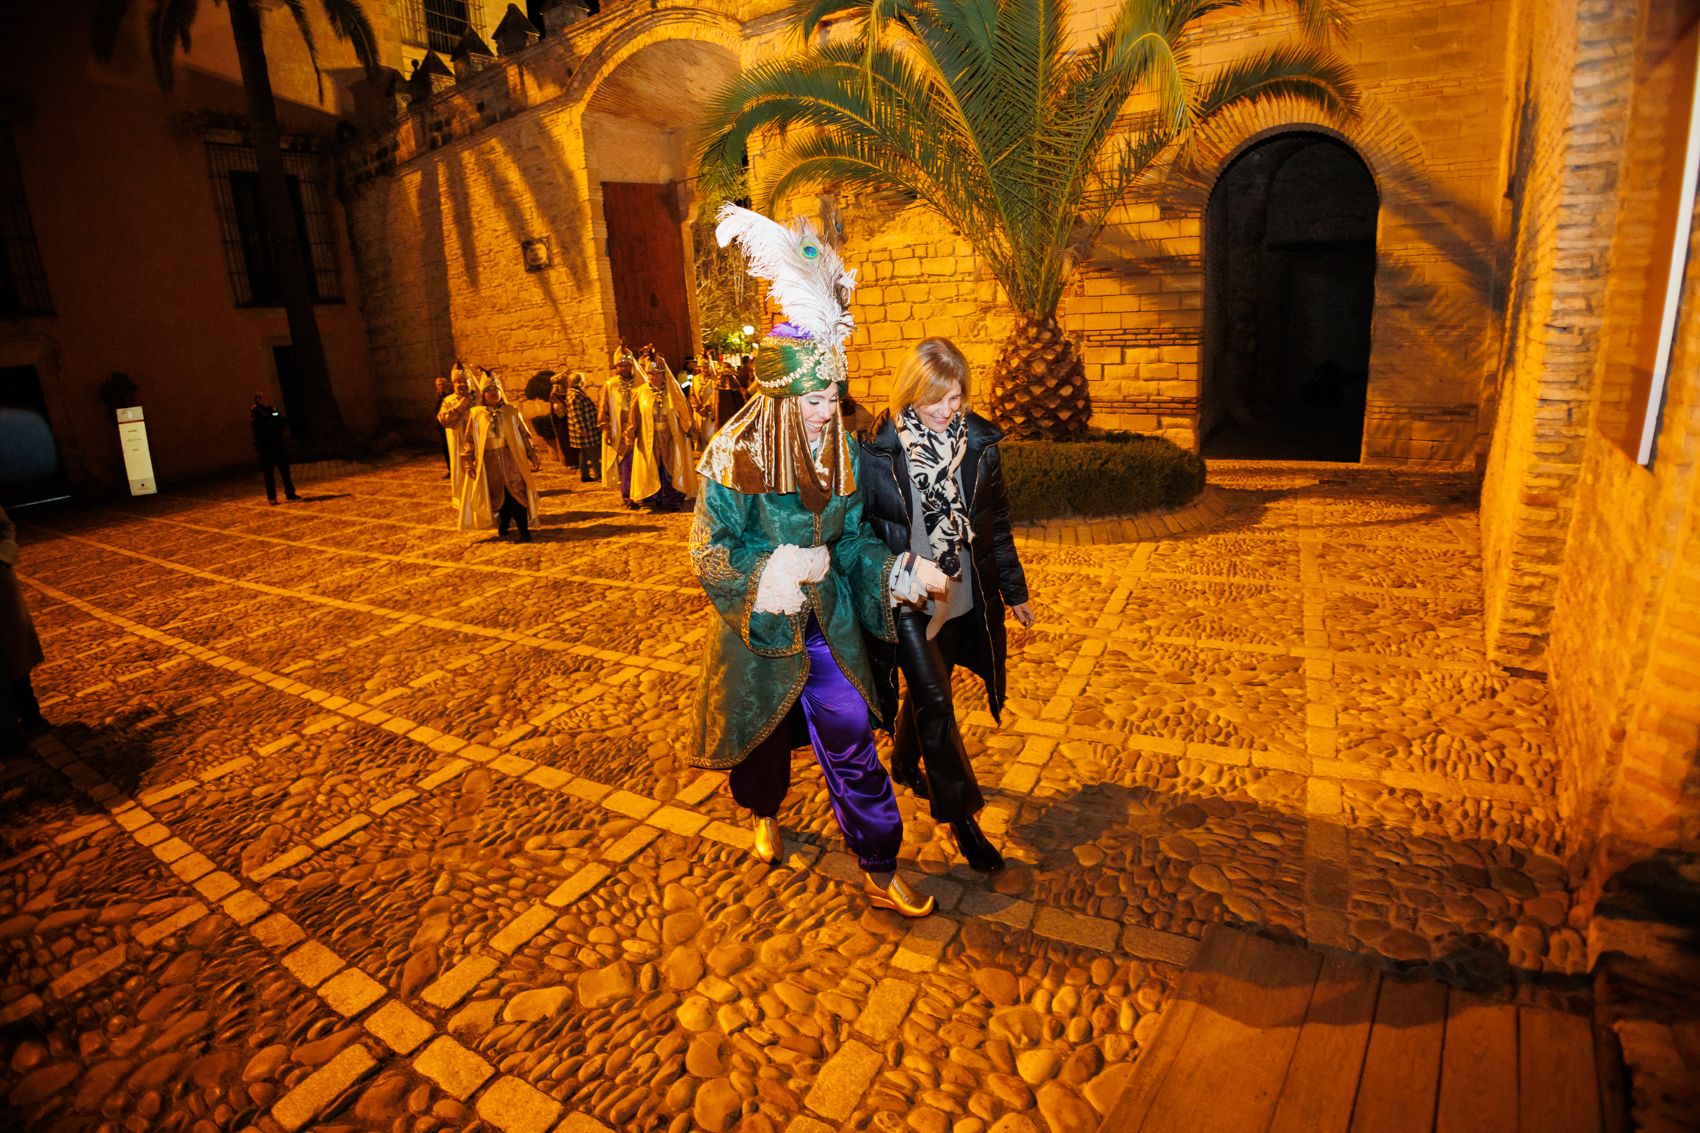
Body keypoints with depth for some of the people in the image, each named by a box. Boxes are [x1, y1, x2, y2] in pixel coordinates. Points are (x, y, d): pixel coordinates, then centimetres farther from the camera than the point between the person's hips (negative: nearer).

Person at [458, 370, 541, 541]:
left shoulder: (511, 411, 5)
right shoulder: (476, 414, 4)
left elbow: (524, 435, 7)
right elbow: (470, 440, 6)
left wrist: (533, 458, 3)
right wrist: (469, 463, 2)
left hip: (511, 459, -1)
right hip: (489, 462, 1)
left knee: (516, 494, -7)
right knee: (497, 496, 7)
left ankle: (524, 530, -1)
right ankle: (503, 527, 23)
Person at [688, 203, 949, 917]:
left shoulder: (842, 450, -2)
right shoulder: (736, 455, -17)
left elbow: (852, 537, 3)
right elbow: (710, 550, -16)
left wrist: (897, 571, -14)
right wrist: (778, 570, -29)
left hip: (827, 624, 3)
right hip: (759, 626, -2)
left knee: (852, 743, 3)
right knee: (762, 732, 20)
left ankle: (879, 872, 18)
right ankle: (764, 816, 53)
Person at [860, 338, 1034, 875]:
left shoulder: (979, 443, -2)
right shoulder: (880, 450, -14)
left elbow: (996, 524, 7)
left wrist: (1014, 591, 12)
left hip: (963, 597, 4)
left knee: (927, 693, 20)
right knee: (934, 703, -2)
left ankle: (905, 764, 48)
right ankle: (960, 814, 15)